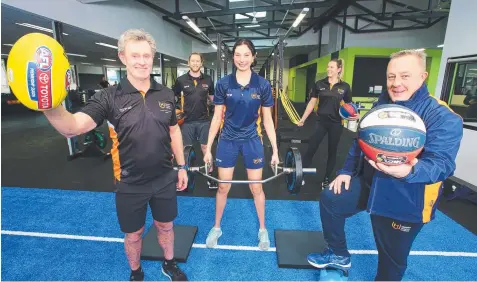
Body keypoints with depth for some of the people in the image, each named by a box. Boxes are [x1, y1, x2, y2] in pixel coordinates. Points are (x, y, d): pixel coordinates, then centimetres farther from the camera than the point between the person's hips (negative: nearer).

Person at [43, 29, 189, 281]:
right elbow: (72, 127, -24)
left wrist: (181, 166, 8)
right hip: (130, 185, -2)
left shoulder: (166, 94, -3)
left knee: (165, 226, 22)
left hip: (164, 179, 2)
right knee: (133, 234, 19)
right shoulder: (109, 97, -13)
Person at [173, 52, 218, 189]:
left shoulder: (208, 79, 3)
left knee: (206, 147, 7)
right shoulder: (181, 80, -1)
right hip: (187, 121, 0)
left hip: (204, 120, 1)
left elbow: (212, 97, 14)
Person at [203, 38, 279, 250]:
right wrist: (208, 148, -1)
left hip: (252, 140, 0)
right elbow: (217, 117, -1)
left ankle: (262, 229, 34)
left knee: (256, 188, 11)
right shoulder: (223, 83, -4)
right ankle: (216, 228, 34)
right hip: (228, 140, 1)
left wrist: (275, 150, -1)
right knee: (223, 187, 11)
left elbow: (267, 119, 0)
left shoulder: (262, 85, -5)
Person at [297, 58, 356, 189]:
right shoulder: (319, 84, 1)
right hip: (321, 122, 0)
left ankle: (326, 179, 25)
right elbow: (312, 103, 5)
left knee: (332, 152, 10)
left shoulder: (345, 87, 0)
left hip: (336, 124, 0)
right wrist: (303, 119, 5)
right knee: (311, 149, -1)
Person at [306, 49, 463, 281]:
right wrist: (346, 171, 5)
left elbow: (442, 162, -29)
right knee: (329, 199, 5)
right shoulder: (381, 105, 2)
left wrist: (410, 171, -51)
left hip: (405, 200, -5)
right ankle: (339, 254, 27)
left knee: (392, 258, 10)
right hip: (368, 183, 6)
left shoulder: (442, 117, -18)